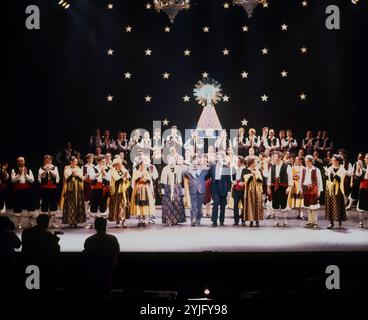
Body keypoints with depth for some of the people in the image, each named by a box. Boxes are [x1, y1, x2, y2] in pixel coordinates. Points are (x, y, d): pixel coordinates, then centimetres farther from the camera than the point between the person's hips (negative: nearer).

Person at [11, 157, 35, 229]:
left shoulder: (29, 170, 7)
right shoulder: (14, 171, 4)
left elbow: (32, 180, -2)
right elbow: (13, 180, -8)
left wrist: (25, 174, -13)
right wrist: (19, 174, -16)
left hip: (27, 190, 1)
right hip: (18, 190, -1)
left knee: (30, 206, 0)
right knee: (18, 207, 1)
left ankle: (30, 222, 14)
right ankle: (19, 223, 11)